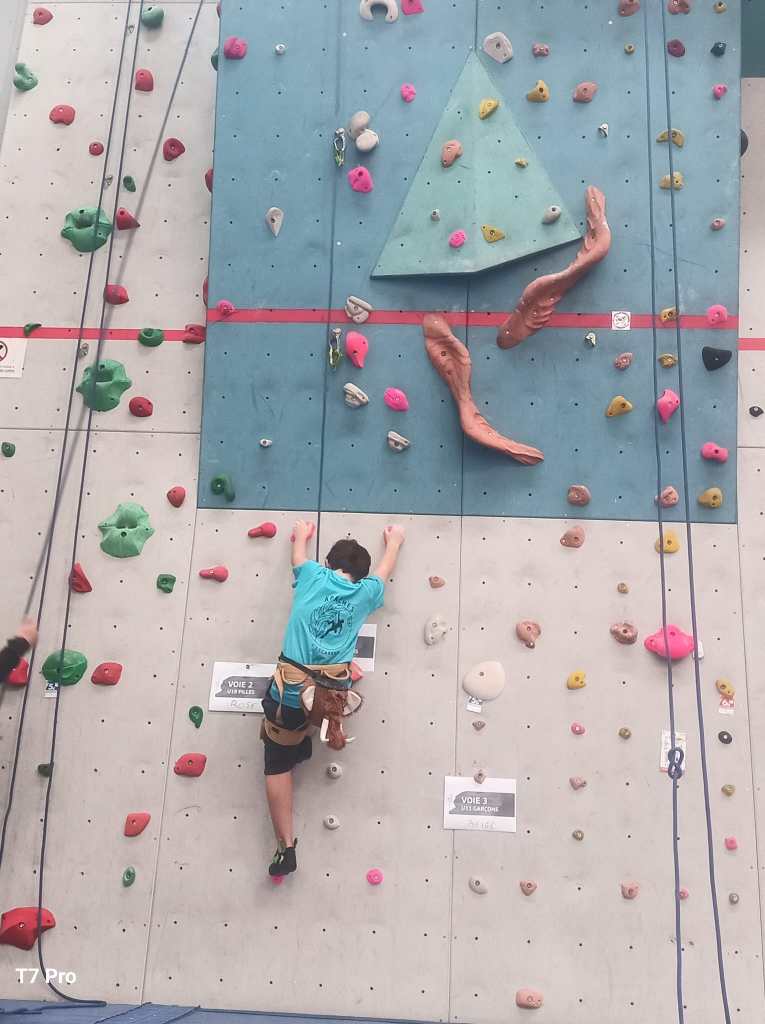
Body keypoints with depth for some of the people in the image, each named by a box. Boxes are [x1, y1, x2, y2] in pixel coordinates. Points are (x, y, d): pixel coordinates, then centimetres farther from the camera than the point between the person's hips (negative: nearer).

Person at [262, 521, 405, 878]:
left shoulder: (313, 576, 9)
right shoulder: (365, 592, 11)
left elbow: (298, 555, 33)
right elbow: (384, 568, 33)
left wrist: (301, 535, 54)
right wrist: (394, 540, 51)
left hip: (291, 687, 0)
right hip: (333, 691, 1)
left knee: (278, 765, 17)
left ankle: (286, 847, 16)